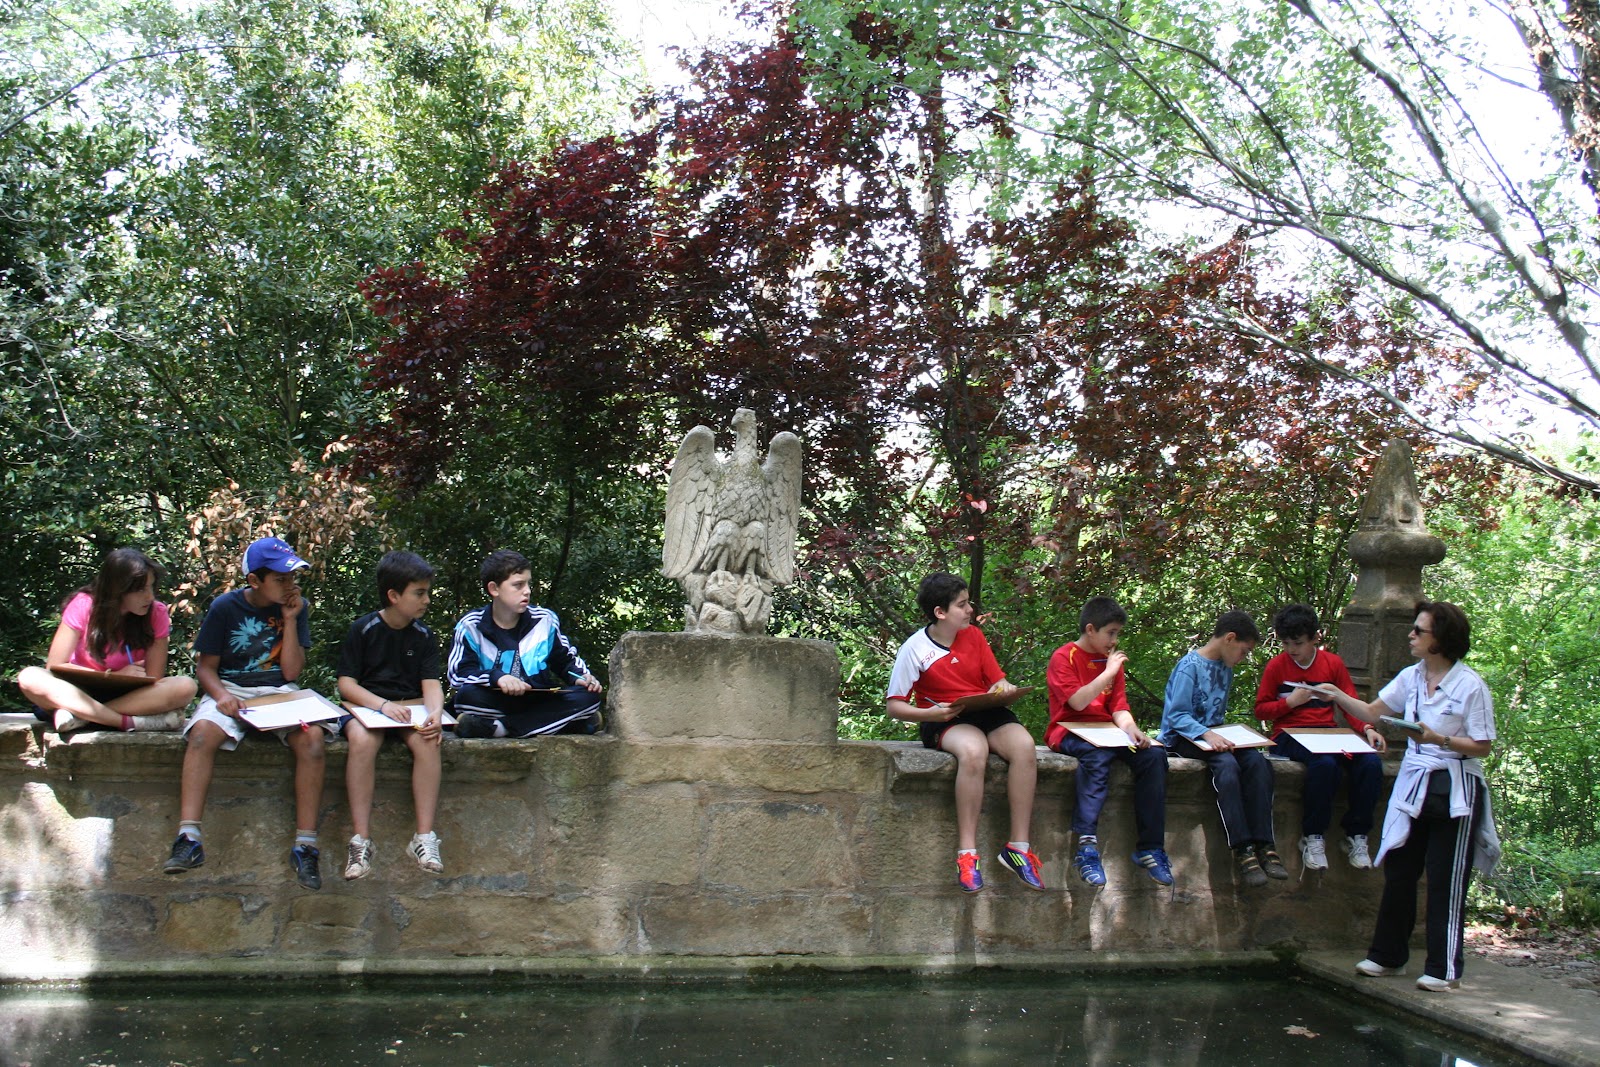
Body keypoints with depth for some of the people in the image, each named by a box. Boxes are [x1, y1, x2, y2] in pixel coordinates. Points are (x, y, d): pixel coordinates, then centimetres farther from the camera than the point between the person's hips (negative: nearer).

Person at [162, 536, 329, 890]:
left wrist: (290, 620, -10)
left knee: (311, 737, -30)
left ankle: (305, 845, -28)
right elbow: (206, 666, 0)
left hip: (280, 692, 1)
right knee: (203, 732, -34)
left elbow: (291, 672, -3)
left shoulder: (296, 607, 2)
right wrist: (221, 695, -21)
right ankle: (189, 839, -34)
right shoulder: (224, 608, -2)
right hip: (231, 689, -1)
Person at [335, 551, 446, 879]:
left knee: (427, 740, -31)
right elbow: (346, 683, -6)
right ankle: (361, 840, -29)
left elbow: (431, 683, -2)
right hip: (366, 705, -2)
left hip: (410, 707, 2)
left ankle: (424, 837, -25)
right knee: (362, 739, -36)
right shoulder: (363, 629, -3)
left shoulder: (423, 635, 6)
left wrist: (435, 712, -25)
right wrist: (382, 704, -23)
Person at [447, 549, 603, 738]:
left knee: (587, 696, -23)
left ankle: (499, 727, -29)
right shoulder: (471, 626, -2)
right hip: (494, 705, -3)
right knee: (468, 695, -34)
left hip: (539, 702, 4)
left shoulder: (545, 620, 6)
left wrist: (581, 677, -4)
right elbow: (458, 673, -13)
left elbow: (566, 660, 18)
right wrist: (497, 677, -31)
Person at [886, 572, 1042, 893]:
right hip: (944, 722, -4)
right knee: (973, 750, -39)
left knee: (1024, 745, -28)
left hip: (987, 713, 5)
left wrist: (1004, 689, -14)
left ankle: (1018, 846, -22)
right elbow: (894, 707, -4)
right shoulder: (915, 649, -5)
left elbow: (999, 681, 11)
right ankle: (966, 852, -31)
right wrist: (931, 713, -21)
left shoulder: (974, 635, 9)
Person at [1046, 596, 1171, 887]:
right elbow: (1078, 702, -16)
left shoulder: (1111, 660, 17)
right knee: (1098, 754, -39)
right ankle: (1087, 846, -44)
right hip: (1070, 732, -6)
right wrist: (1108, 673, -14)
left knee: (1154, 753, -19)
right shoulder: (1064, 657, -3)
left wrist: (1131, 729, -12)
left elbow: (1119, 706, 8)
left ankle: (1150, 849, -17)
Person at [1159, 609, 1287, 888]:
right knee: (1227, 763, -35)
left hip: (1212, 734, 8)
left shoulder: (1226, 669, 16)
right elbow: (1177, 716, -16)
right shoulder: (1190, 666, -10)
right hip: (1183, 737, -7)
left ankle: (1263, 844, -25)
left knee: (1257, 760, -21)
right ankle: (1243, 849, -34)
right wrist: (1207, 734, -31)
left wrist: (1219, 735, 2)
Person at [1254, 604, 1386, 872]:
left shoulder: (1333, 663, 10)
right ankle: (1313, 838, -19)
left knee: (1371, 763, -25)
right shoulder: (1276, 666, 3)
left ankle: (1356, 835, -8)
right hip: (1290, 736, -4)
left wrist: (1366, 729, -9)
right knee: (1325, 763, -37)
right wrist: (1289, 702, -10)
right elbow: (1260, 709, 6)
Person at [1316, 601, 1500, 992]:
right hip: (1413, 783, 6)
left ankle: (1444, 969, 11)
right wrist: (1337, 696, -2)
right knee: (1398, 872, 11)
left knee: (1446, 882, 1)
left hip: (1455, 790, -6)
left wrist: (1440, 739, -24)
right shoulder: (1411, 677, 6)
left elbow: (1482, 747, -11)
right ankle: (1387, 955, 23)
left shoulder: (1470, 685, -12)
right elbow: (1373, 712, 10)